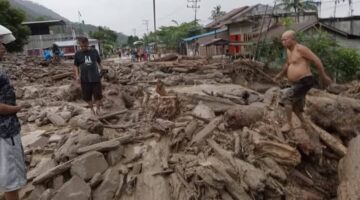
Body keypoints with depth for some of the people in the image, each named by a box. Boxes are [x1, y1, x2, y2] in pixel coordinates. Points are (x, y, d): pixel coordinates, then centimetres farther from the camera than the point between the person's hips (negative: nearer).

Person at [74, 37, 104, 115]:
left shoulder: (94, 51, 0)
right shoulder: (78, 54, 1)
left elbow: (99, 62, 12)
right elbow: (76, 66, 7)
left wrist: (102, 70, 5)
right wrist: (77, 76, -5)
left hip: (95, 78, -1)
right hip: (85, 79, 1)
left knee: (98, 95, 1)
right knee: (87, 97, 10)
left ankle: (98, 109, 20)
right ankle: (92, 109, 31)